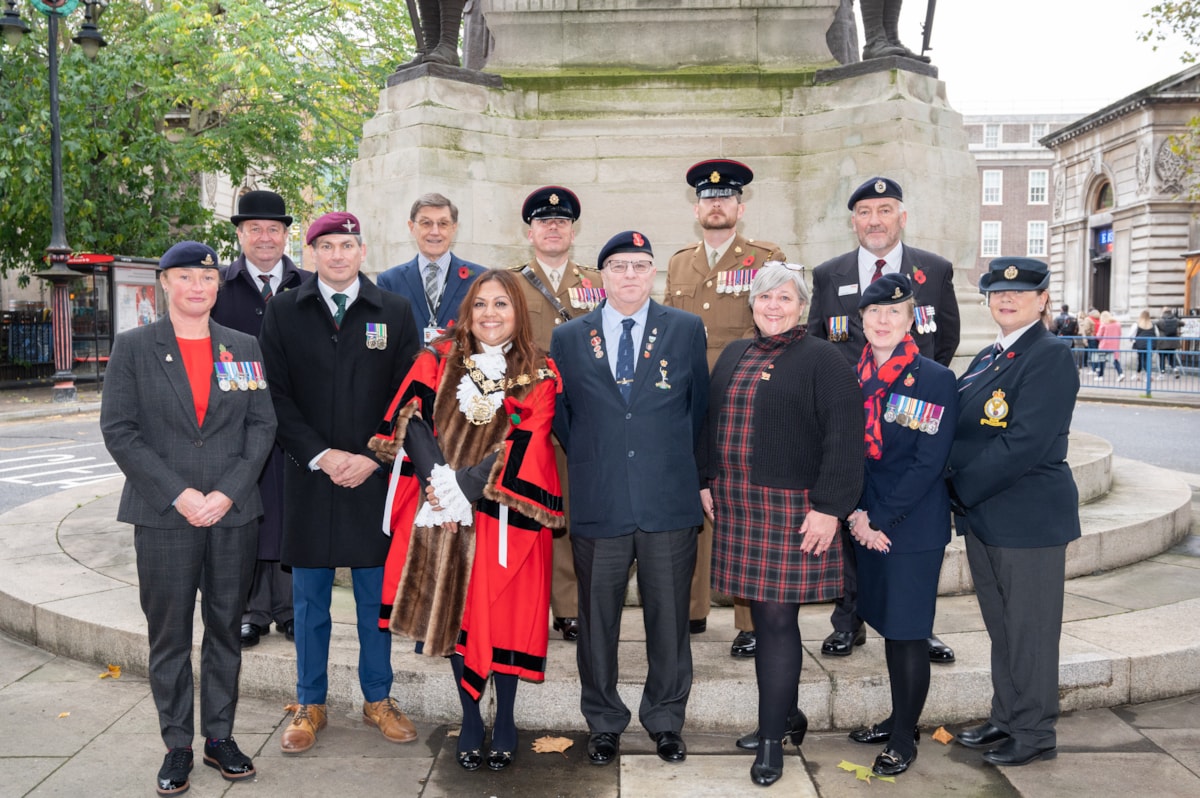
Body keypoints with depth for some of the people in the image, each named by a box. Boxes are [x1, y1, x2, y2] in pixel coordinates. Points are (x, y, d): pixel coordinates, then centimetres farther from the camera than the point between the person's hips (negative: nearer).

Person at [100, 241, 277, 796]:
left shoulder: (244, 348, 8)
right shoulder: (133, 348, 2)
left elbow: (262, 425, 3)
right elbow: (118, 430, -4)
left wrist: (228, 492, -10)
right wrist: (178, 495, -13)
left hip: (234, 514, 2)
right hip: (164, 517, -2)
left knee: (226, 629, 10)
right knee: (169, 634, 6)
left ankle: (220, 736, 24)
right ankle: (177, 745, 20)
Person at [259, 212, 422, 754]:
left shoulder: (394, 313, 4)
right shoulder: (283, 312, 4)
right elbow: (278, 396, 0)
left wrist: (372, 458, -9)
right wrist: (321, 456, -11)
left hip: (375, 476, 0)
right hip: (308, 474, 0)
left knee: (376, 592, 8)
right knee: (309, 596, 9)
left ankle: (378, 699, 23)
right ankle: (310, 704, 23)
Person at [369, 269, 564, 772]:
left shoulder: (540, 376, -1)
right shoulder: (440, 360, 5)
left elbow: (523, 447, -10)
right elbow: (412, 419, -6)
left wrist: (462, 488, -16)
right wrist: (440, 483, -18)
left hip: (503, 518, -2)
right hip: (442, 514, 2)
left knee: (501, 614, 3)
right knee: (452, 611, 8)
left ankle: (505, 720, 23)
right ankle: (469, 718, 25)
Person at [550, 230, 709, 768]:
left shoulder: (686, 330, 5)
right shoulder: (568, 338, 6)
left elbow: (699, 405, 12)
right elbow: (559, 413, 14)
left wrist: (677, 462, 11)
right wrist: (589, 460, 10)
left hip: (669, 501, 0)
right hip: (597, 503, 1)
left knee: (668, 617, 9)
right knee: (597, 619, 10)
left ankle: (666, 721, 27)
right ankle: (603, 723, 27)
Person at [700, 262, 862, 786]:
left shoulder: (822, 360, -6)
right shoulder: (733, 356, 14)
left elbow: (844, 438, -12)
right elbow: (711, 422, 20)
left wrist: (829, 508, -16)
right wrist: (707, 482, 14)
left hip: (791, 509, -6)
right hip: (737, 505, 6)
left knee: (776, 620, -4)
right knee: (765, 616, 13)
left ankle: (772, 739, 8)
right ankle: (788, 714, 30)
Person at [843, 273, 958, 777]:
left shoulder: (936, 380, -10)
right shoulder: (853, 377, 5)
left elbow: (928, 463, -14)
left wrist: (881, 520, -15)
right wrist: (856, 513, -4)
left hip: (914, 528, -5)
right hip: (867, 524, 5)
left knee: (908, 631, 1)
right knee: (887, 625, 16)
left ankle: (904, 737, 16)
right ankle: (897, 718, 31)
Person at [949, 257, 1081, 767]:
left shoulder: (1050, 358, -13)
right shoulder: (987, 358, 14)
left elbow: (1024, 444, -22)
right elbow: (965, 431, 15)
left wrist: (960, 488, -16)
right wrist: (959, 490, -1)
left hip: (1028, 517, -8)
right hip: (982, 515, 8)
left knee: (1030, 629, 4)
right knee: (1000, 627, 18)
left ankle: (1034, 734, 18)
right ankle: (1005, 720, 31)